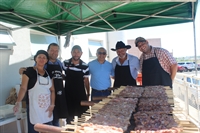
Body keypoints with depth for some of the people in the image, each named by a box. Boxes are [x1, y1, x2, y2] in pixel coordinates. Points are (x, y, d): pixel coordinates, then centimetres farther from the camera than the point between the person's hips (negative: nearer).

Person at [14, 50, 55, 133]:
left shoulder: (49, 73, 9)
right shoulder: (29, 71, -5)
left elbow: (52, 90, 10)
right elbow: (23, 88, -11)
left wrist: (52, 104, 0)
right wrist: (18, 103, -23)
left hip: (47, 108, 5)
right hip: (34, 107, -4)